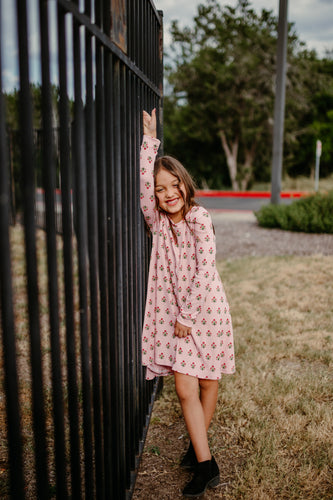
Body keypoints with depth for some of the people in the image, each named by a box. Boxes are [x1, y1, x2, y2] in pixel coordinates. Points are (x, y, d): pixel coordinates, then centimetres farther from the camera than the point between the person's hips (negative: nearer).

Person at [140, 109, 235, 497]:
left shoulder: (199, 220, -10)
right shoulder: (158, 221, 2)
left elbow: (204, 271, -14)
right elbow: (144, 181, -11)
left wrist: (188, 315, -13)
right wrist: (149, 140, -9)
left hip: (204, 311, -3)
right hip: (173, 312, 3)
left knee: (207, 383, 10)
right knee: (184, 388, -1)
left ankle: (198, 444, 33)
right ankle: (206, 465, 12)